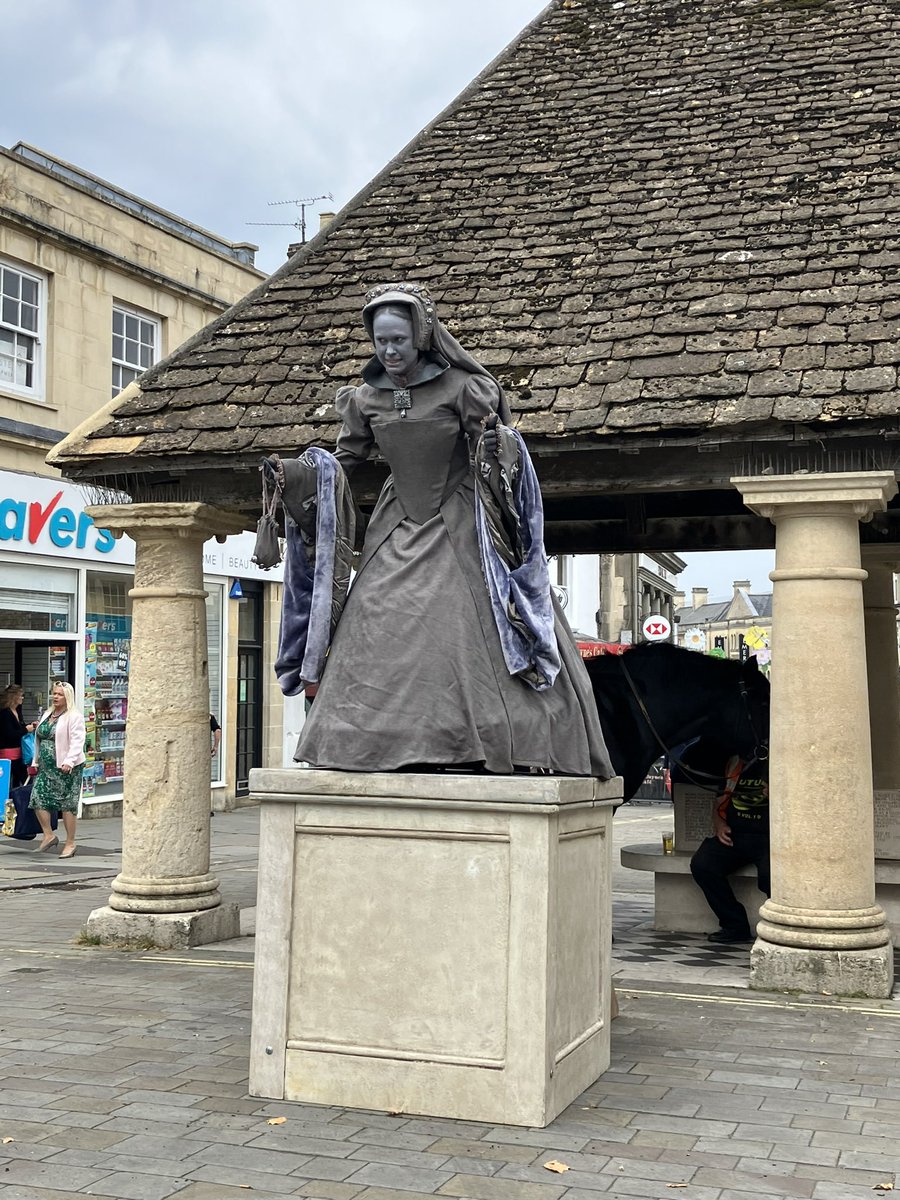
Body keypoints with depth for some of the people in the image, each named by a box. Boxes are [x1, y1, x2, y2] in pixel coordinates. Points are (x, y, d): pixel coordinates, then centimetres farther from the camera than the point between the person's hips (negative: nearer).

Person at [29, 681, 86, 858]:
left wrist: (69, 761, -27)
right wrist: (36, 761, 20)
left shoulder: (74, 717, -8)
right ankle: (48, 835, 12)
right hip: (46, 767, 7)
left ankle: (70, 843, 7)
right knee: (38, 799, -3)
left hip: (66, 768, -7)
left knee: (68, 805, -2)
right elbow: (39, 740, 23)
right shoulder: (46, 715, 16)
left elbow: (77, 741, -17)